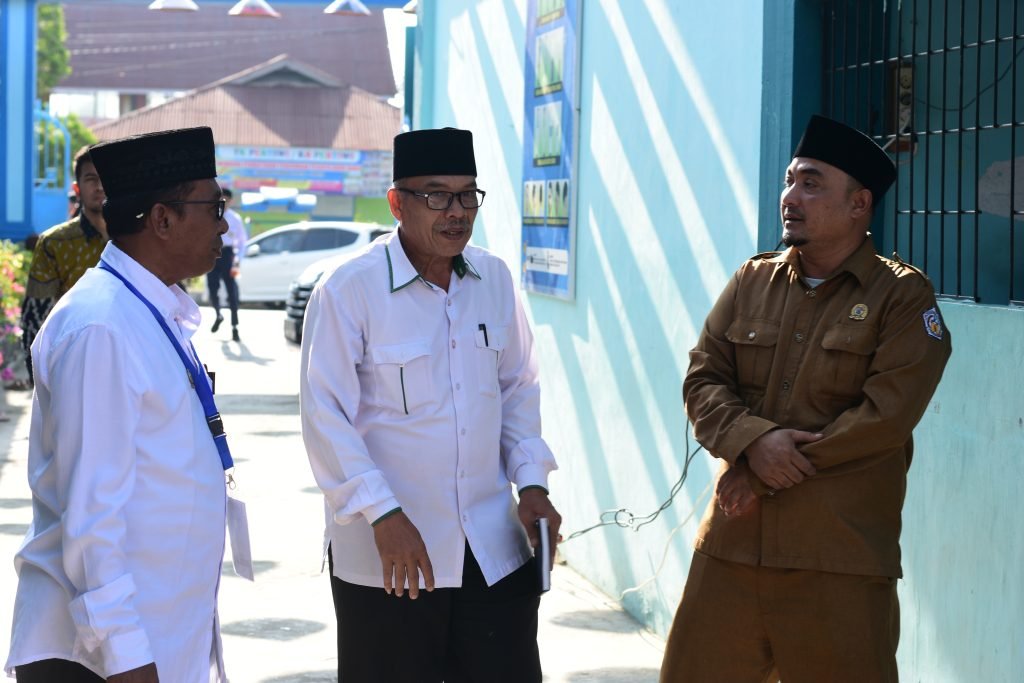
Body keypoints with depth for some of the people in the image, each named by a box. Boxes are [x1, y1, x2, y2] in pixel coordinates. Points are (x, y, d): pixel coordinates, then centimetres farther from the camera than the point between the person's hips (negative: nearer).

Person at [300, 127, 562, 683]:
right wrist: (383, 515, -18)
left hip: (495, 551, 4)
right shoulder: (348, 291, -12)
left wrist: (531, 482, 3)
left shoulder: (495, 279, 4)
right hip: (384, 555, -4)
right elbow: (325, 417, -12)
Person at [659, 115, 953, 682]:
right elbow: (702, 381, 8)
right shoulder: (751, 282, 13)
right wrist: (753, 441, -15)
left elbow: (885, 416, -12)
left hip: (842, 558, -4)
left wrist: (765, 477, -12)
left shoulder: (904, 296, -2)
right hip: (732, 544, 4)